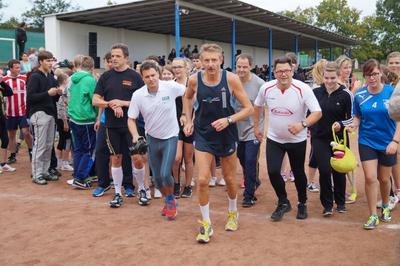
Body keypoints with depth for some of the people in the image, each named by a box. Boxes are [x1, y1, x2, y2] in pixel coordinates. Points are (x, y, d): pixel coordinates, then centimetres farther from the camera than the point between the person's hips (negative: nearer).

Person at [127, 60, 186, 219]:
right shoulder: (138, 95, -12)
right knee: (157, 178, 9)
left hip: (170, 137, -2)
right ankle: (167, 200, 38)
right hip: (152, 139, 3)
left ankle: (171, 200, 15)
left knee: (165, 174, -15)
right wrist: (135, 136, -20)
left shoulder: (171, 86, -16)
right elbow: (131, 119, -4)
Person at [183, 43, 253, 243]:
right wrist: (188, 121, 6)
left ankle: (232, 213, 42)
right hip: (203, 135, 1)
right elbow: (187, 97, 14)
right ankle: (206, 224, 9)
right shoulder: (194, 80, -10)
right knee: (202, 180, -9)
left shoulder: (230, 79, -16)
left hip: (226, 135, 0)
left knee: (230, 179, 15)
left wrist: (228, 120, -24)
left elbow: (249, 108, -12)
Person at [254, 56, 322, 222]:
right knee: (273, 171, -9)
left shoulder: (303, 89, -21)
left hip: (297, 140, -1)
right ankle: (283, 203, 16)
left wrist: (303, 124, -39)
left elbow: (317, 112, -23)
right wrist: (256, 126, 12)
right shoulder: (266, 88, -12)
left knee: (298, 173, 12)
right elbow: (258, 106, 9)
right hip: (274, 139, 2)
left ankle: (302, 204, 38)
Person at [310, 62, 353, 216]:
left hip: (338, 138, 0)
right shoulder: (316, 92, -2)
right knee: (325, 170, -7)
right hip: (319, 138, 1)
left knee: (339, 171, 9)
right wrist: (308, 127, 9)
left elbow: (352, 118, -3)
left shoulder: (346, 94, -8)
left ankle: (340, 202, 29)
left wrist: (341, 124, -20)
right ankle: (327, 205, 7)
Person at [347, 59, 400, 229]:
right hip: (367, 142, 0)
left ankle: (385, 206, 42)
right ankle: (373, 216, 7)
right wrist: (354, 124, -15)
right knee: (370, 178, -8)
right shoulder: (359, 95, -6)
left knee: (384, 178, 13)